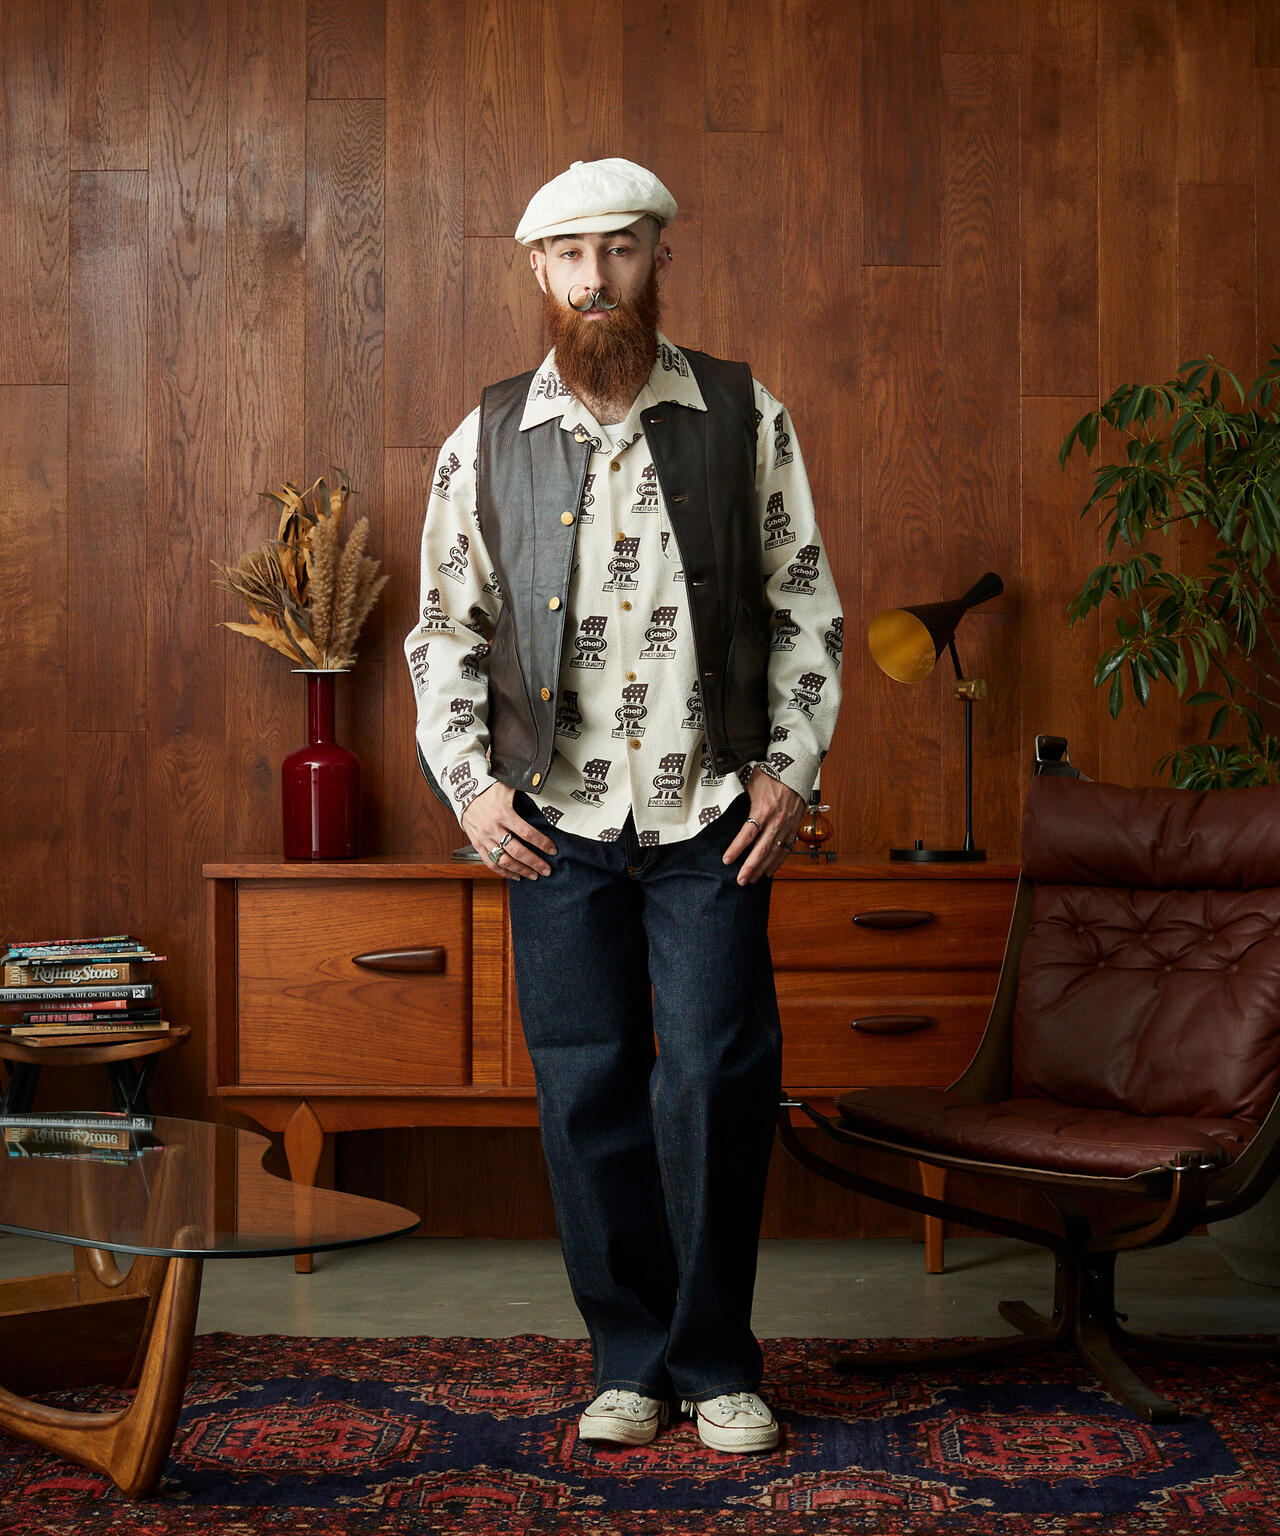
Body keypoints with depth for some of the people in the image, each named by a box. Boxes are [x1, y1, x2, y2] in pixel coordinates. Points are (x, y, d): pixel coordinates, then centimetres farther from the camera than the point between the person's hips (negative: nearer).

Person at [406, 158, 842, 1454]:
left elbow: (806, 607, 7)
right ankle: (629, 1360, 18)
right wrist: (469, 783, 0)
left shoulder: (746, 420, 5)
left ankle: (716, 1364, 13)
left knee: (716, 1080, -3)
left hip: (711, 815, -1)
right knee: (586, 1089, 4)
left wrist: (791, 768, -2)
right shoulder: (487, 439, 8)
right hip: (555, 820, 1)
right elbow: (445, 628, 11)